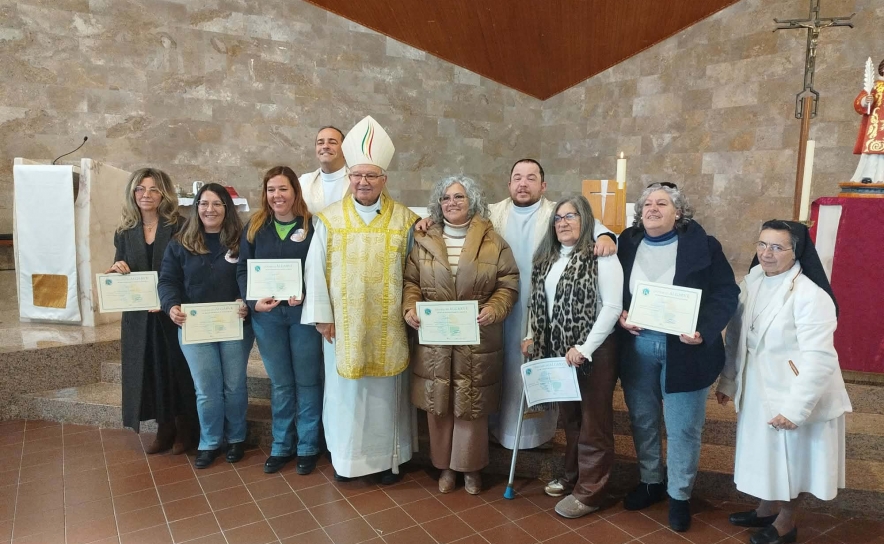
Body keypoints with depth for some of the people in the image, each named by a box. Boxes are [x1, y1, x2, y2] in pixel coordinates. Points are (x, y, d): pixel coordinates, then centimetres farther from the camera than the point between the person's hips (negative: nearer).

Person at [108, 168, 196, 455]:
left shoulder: (178, 228, -6)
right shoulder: (124, 232, 7)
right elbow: (117, 276, 12)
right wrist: (116, 270, -10)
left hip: (172, 312, -4)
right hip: (139, 316, 4)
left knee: (178, 369, 4)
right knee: (150, 371, 10)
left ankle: (184, 431, 21)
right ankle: (164, 429, 26)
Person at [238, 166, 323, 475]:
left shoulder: (312, 226, -3)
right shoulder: (255, 227, 5)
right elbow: (242, 269, 4)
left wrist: (307, 294, -21)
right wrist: (253, 301, -11)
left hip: (303, 312, -2)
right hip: (266, 315, 3)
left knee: (307, 380, 8)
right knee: (280, 383, 14)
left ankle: (308, 447, 23)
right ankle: (281, 446, 28)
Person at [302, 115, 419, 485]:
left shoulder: (404, 219, 0)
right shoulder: (330, 219, 1)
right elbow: (316, 269, 0)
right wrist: (321, 315, -3)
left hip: (387, 326, 0)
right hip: (344, 324, 1)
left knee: (385, 390, 10)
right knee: (346, 389, 10)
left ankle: (388, 457, 25)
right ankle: (346, 456, 28)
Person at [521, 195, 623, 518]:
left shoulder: (601, 257, -12)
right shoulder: (547, 258, 10)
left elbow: (612, 307, -17)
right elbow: (540, 303, 16)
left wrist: (584, 348, -20)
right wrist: (533, 337, 7)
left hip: (594, 351, -6)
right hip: (559, 350, 7)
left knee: (593, 422, 5)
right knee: (569, 417, 17)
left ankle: (590, 492, 18)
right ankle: (573, 478, 34)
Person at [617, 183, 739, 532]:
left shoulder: (702, 245, -5)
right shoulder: (627, 244, 4)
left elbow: (726, 293, -7)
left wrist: (703, 329, -21)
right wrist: (619, 316, -9)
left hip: (684, 348, -3)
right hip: (637, 346, 4)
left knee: (682, 427, 6)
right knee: (642, 420, 16)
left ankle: (679, 495, 25)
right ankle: (650, 481, 36)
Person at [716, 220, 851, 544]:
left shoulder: (810, 295, -22)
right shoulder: (752, 280, 0)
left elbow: (819, 359, -24)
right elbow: (735, 336, 6)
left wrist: (795, 408, -24)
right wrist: (727, 382, 10)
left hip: (794, 396, -6)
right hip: (758, 389, 6)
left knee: (791, 459, 13)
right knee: (765, 453, 21)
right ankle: (767, 508, 43)